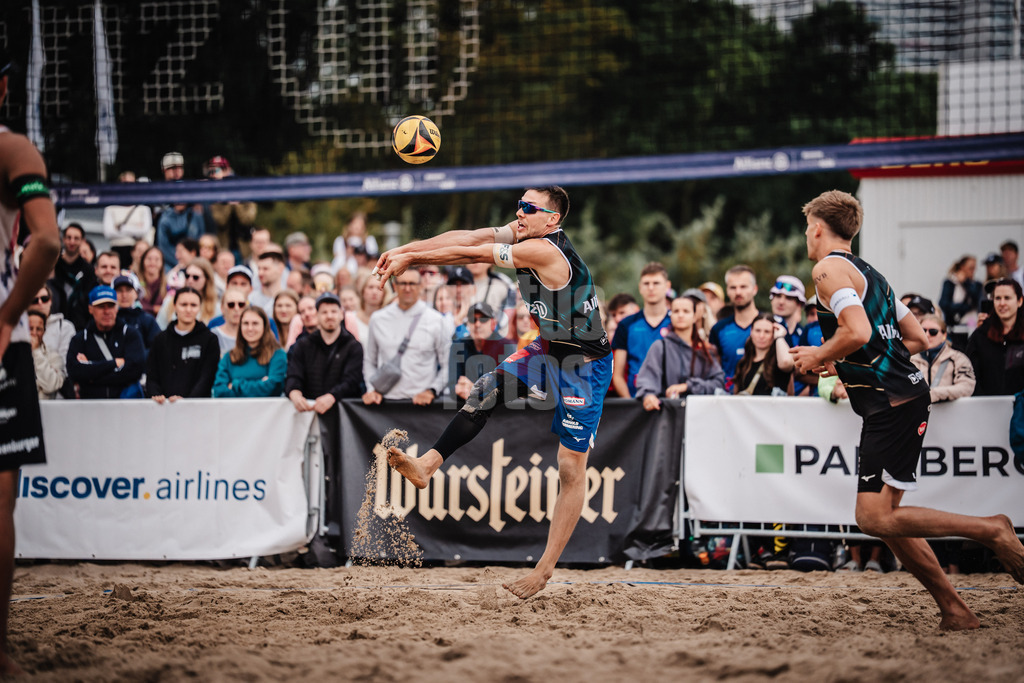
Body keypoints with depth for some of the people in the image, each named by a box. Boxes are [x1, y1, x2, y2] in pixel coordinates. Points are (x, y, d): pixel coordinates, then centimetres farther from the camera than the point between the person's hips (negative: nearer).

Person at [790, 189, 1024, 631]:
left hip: (890, 404, -10)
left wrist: (818, 356, -4)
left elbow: (858, 333, -22)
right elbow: (918, 339, 25)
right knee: (886, 518, 10)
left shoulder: (828, 268, -6)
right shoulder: (867, 272, 22)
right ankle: (954, 610, 7)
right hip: (906, 393, 10)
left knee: (875, 518, -13)